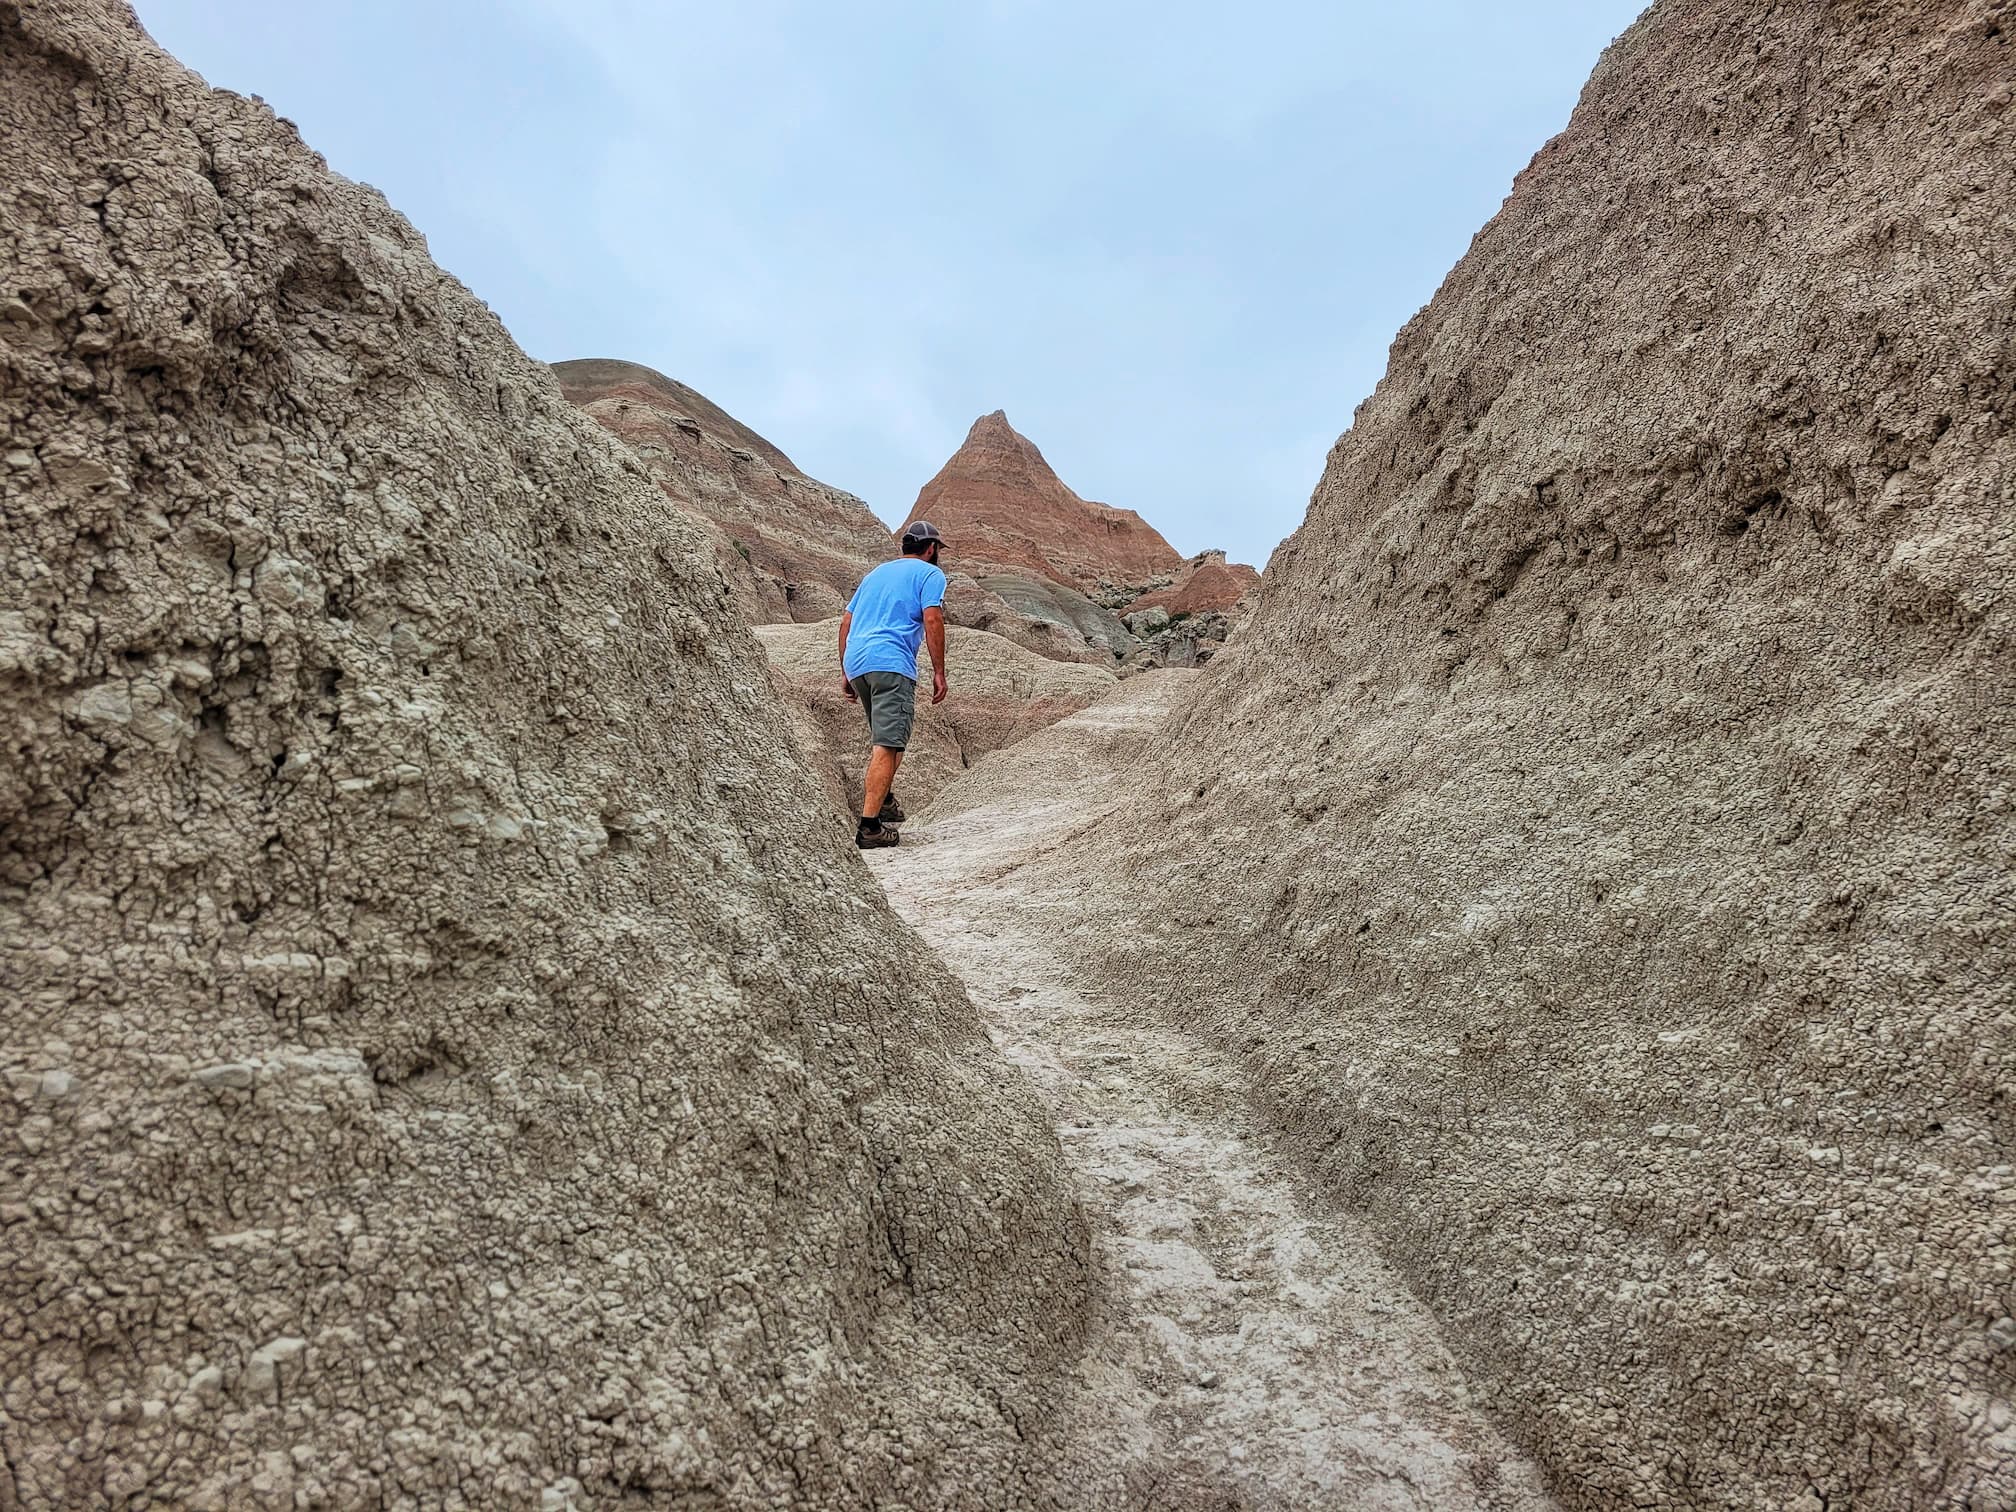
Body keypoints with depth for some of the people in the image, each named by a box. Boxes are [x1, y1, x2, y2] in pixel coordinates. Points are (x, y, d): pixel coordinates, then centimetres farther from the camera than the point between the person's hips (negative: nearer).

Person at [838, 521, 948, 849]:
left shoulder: (877, 572, 28)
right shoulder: (930, 573, 9)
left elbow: (846, 621, 24)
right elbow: (932, 621, -6)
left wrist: (845, 671, 25)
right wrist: (939, 672, -4)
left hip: (856, 662, 7)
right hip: (892, 663, -7)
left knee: (887, 738, 24)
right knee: (887, 745, -11)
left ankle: (884, 799, 20)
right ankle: (869, 826, -17)